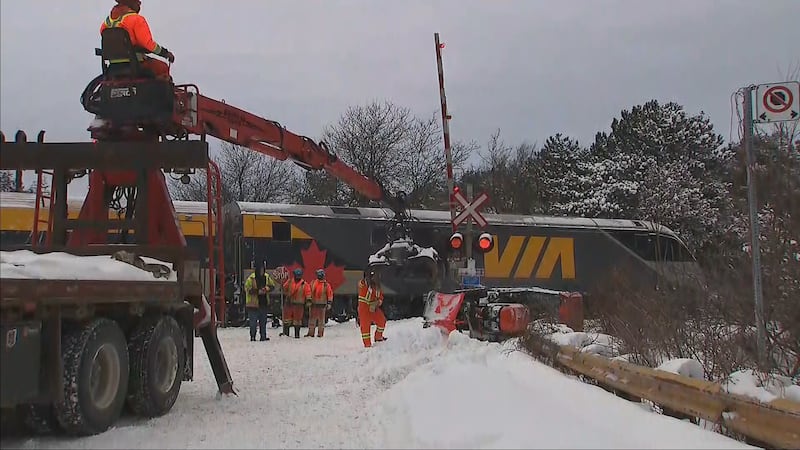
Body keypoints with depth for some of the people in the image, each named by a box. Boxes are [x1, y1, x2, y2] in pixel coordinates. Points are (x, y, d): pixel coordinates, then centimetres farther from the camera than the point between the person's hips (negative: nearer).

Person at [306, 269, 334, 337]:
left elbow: (330, 294, -1)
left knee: (321, 319, 2)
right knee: (312, 318, 6)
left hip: (322, 304, -3)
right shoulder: (313, 283, 9)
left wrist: (329, 303, -7)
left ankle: (320, 333, 8)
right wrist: (309, 300, 4)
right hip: (313, 304, 3)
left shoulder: (326, 285, -1)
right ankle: (311, 332, 11)